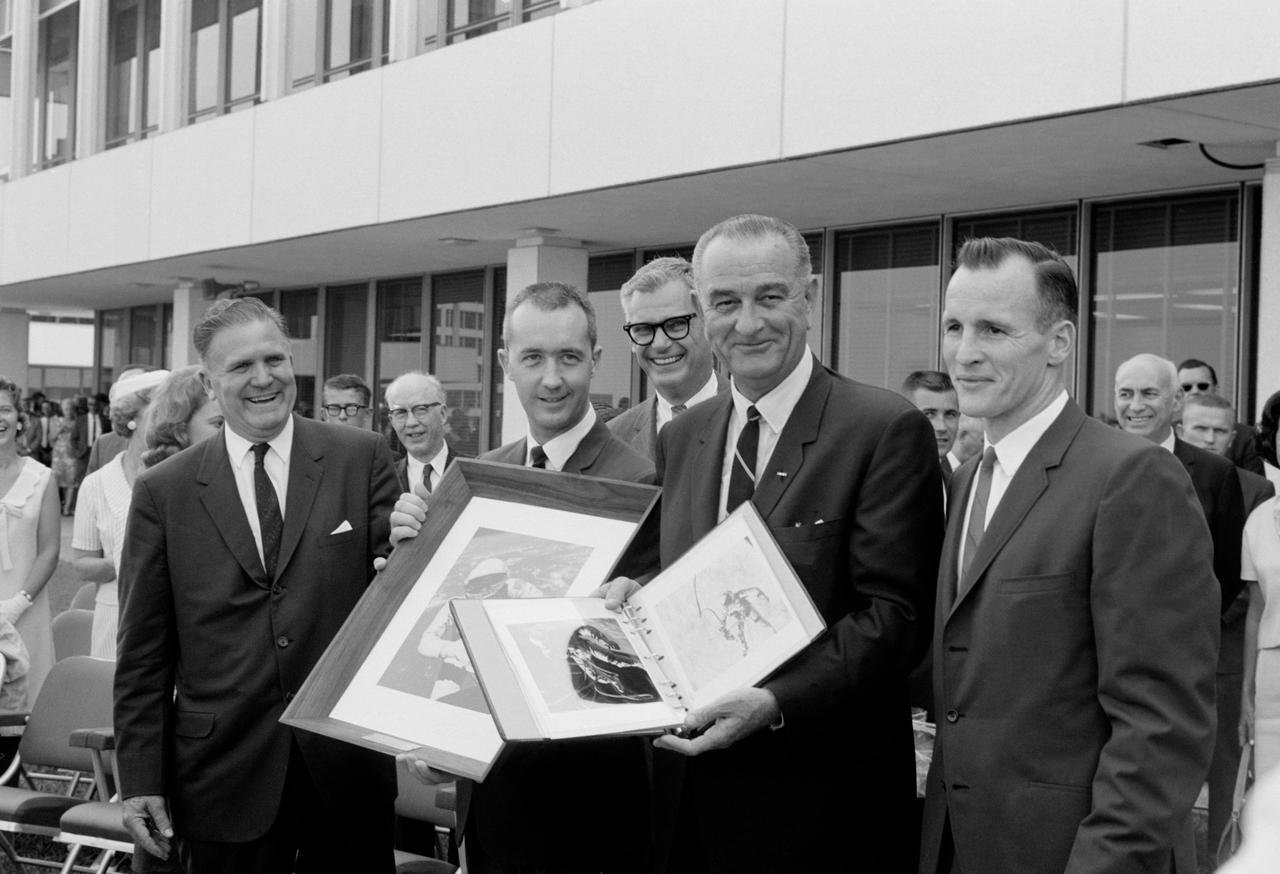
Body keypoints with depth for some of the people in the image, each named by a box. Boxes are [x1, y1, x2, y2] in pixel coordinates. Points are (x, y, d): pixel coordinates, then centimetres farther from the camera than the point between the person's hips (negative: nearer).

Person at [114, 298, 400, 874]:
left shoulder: (363, 459, 1)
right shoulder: (163, 492, 1)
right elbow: (142, 655, 3)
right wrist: (140, 782, -1)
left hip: (347, 762, 0)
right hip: (222, 774, 0)